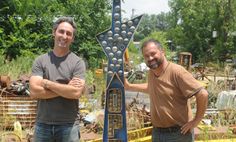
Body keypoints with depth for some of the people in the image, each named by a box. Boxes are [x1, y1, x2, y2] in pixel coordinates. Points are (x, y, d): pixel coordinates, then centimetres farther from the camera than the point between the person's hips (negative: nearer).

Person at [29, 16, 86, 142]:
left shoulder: (78, 62, -2)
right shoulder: (40, 61, 2)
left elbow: (76, 92, -15)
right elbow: (34, 92, -9)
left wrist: (47, 83, -10)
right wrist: (66, 88, -12)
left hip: (68, 125, -1)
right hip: (43, 124, 2)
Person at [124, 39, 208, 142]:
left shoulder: (176, 71, -20)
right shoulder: (151, 73, 3)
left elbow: (203, 94, -21)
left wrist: (196, 121, -14)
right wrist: (129, 86, 19)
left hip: (179, 133, -6)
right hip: (156, 133, 7)